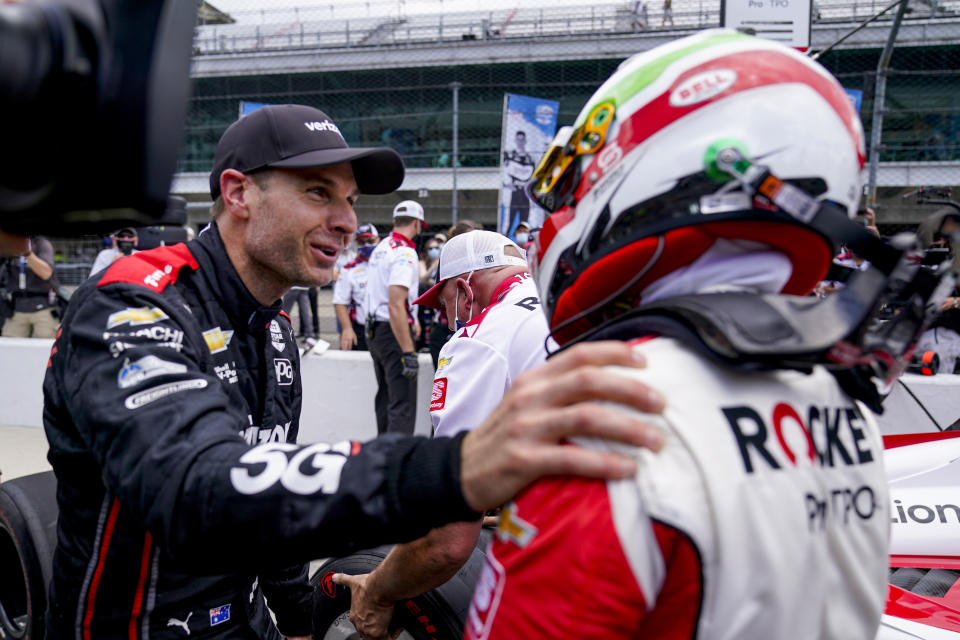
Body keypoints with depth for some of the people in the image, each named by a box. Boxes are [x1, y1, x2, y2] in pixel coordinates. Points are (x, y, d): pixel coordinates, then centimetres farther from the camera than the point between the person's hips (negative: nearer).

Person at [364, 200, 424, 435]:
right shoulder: (405, 253, -17)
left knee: (385, 398, 20)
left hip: (374, 329, 10)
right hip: (394, 331, -10)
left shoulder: (380, 248, 12)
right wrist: (409, 352, -27)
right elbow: (395, 305, -25)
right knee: (403, 406, -9)